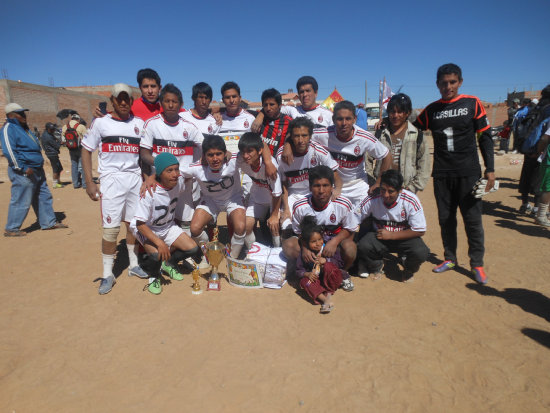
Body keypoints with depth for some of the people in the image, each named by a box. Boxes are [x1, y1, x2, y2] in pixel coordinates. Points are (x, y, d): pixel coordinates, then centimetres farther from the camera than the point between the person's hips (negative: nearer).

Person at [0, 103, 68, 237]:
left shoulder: (23, 128, 18)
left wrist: (39, 164, 22)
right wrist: (23, 168, -23)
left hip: (36, 170, 10)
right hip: (23, 173, -10)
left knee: (44, 197, 14)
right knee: (21, 201, -3)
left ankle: (49, 222, 23)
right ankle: (11, 229, 9)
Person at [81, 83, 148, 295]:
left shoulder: (139, 124, 11)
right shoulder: (100, 123, 4)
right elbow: (86, 151, 4)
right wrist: (89, 182, -4)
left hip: (135, 178, 3)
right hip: (111, 179, -3)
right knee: (111, 228, -5)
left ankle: (133, 264, 25)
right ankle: (108, 274, 7)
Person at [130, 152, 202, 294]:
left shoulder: (179, 182, -16)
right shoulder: (149, 192, -31)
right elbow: (140, 224, -27)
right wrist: (159, 243, -37)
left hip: (168, 227, 5)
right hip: (146, 229, -5)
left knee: (193, 249, -10)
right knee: (158, 254, -31)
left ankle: (169, 263, 21)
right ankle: (154, 276, 5)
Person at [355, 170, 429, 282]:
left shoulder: (411, 201, -19)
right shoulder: (372, 199, -17)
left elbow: (420, 231, -13)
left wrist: (391, 235, -18)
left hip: (404, 238, 0)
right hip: (379, 236, 1)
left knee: (421, 252, -30)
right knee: (363, 246, -29)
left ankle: (408, 270, 10)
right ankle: (376, 267, 8)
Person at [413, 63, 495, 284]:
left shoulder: (472, 103, 1)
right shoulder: (431, 110, 7)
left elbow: (485, 137, 2)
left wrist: (490, 169, -3)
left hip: (469, 173, -2)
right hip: (441, 174, 2)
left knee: (473, 219, 1)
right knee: (446, 219, 9)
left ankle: (477, 264, 16)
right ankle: (450, 259, 24)